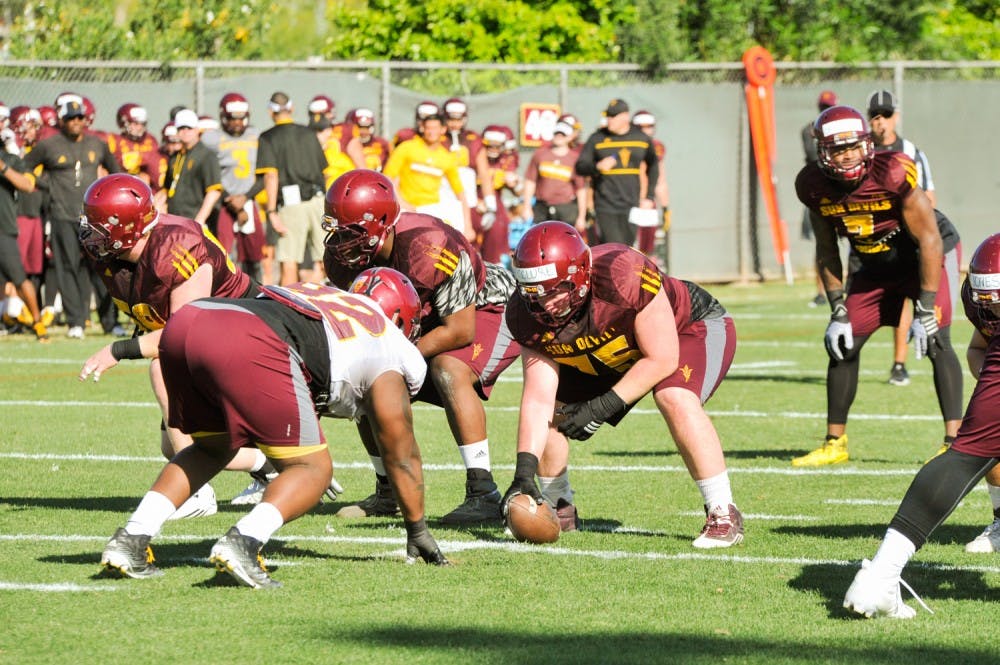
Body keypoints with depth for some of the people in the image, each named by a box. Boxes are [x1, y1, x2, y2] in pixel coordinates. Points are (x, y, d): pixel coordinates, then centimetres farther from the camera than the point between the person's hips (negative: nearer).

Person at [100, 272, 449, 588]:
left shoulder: (318, 294, 42)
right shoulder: (393, 357, 25)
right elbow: (401, 455, 32)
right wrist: (418, 531, 45)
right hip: (249, 346, -7)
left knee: (212, 447, 30)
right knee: (312, 469, 8)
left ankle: (130, 539, 15)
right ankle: (242, 542, -18)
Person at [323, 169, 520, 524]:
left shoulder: (429, 249, -38)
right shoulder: (342, 257, -15)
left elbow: (460, 331, -30)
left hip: (488, 310, -8)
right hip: (430, 318, 8)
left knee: (449, 371, -33)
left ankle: (484, 494, -30)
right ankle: (389, 493, 17)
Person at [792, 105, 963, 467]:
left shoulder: (892, 174, -33)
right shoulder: (815, 186, -17)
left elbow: (930, 240, -26)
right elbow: (827, 252, -2)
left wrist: (925, 311, -27)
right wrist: (838, 311, -5)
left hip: (929, 256, -5)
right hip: (876, 266, 5)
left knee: (935, 341, -20)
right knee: (843, 344, 2)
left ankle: (955, 441, -20)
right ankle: (835, 443, 14)